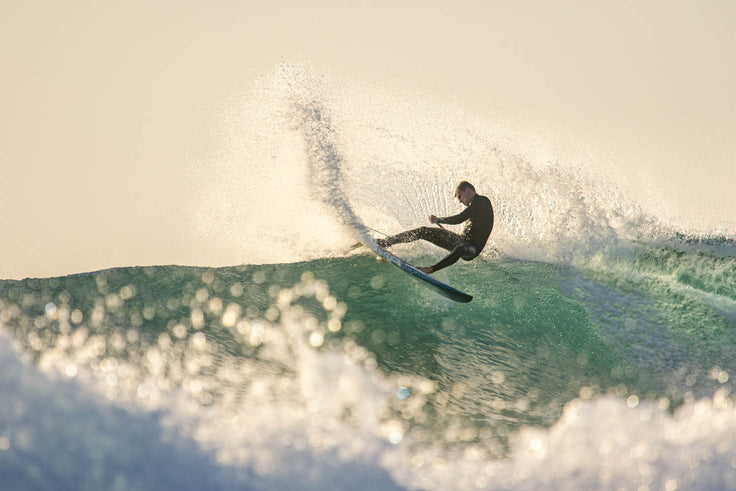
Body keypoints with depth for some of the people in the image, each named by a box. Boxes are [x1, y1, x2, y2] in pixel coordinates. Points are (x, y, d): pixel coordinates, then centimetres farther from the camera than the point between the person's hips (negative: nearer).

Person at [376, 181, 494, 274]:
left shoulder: (482, 201, -11)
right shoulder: (475, 204, 17)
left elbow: (459, 219, -19)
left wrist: (438, 219, -7)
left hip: (472, 247, -9)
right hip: (462, 240, 9)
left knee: (460, 249, -47)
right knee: (423, 231, 1)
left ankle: (430, 270, -62)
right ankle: (386, 242, 2)